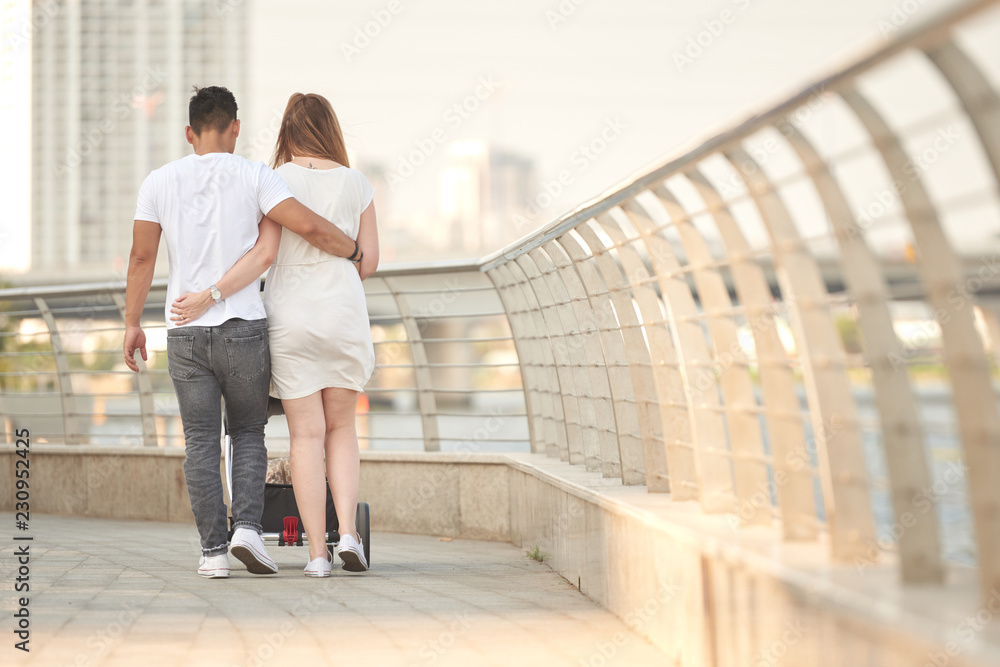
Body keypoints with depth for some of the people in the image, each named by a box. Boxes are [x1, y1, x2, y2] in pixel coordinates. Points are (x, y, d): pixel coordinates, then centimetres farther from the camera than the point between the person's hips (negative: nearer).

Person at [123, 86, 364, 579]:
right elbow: (311, 227, -11)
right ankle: (247, 527, -5)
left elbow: (141, 257, 4)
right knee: (248, 433, 13)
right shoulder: (254, 177, -4)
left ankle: (214, 549, 2)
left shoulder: (160, 182, 4)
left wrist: (132, 323, 12)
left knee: (200, 441, 6)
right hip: (243, 329, -1)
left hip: (185, 334, 2)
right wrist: (354, 251, 7)